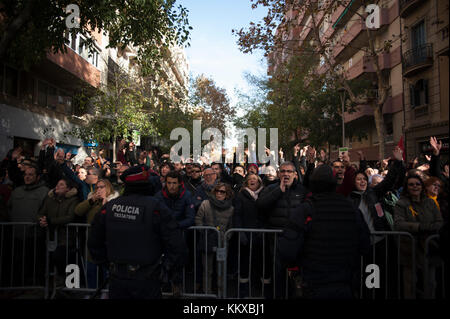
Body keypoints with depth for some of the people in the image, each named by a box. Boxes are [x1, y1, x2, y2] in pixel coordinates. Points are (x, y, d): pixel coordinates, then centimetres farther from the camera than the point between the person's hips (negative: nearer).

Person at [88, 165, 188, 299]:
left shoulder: (109, 206, -2)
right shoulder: (156, 207, -16)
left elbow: (94, 241, 10)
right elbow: (176, 243, -19)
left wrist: (104, 261, 20)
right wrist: (168, 264, -3)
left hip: (117, 278, 4)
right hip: (146, 278, -3)